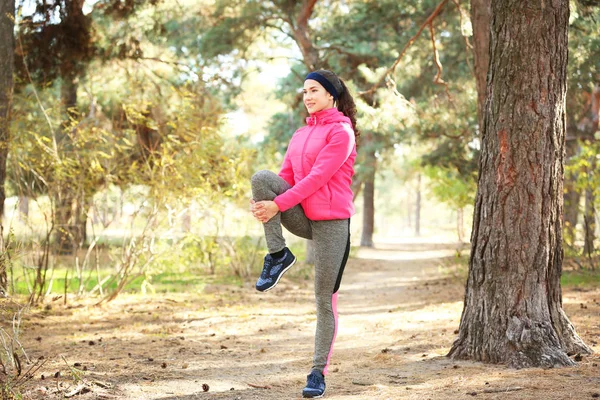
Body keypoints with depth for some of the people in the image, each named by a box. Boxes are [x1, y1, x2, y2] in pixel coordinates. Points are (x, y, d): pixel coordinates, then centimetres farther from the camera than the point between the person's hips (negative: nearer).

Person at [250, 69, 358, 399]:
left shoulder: (341, 131, -7)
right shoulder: (301, 134, 16)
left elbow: (318, 177, -17)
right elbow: (286, 177, 9)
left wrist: (277, 205, -23)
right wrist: (262, 202, -12)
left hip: (331, 222, -6)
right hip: (303, 217, 6)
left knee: (325, 299, -4)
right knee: (261, 177, -19)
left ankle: (318, 372, 6)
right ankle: (278, 255, -14)